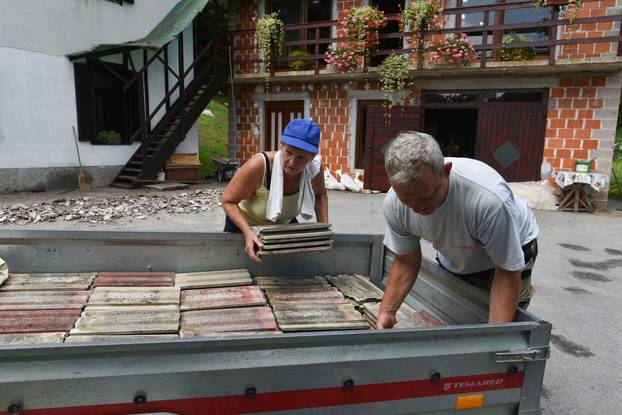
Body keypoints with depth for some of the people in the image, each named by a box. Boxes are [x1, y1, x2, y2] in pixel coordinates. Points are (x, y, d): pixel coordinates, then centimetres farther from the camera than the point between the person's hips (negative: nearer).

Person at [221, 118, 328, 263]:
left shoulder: (314, 168, -26)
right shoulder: (258, 166, -38)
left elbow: (320, 194, -2)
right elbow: (228, 201, -26)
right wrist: (248, 232, -38)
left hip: (284, 223, 4)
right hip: (244, 225, -3)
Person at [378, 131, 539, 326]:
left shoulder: (489, 199, -42)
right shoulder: (393, 203, -27)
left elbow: (507, 271, -29)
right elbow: (406, 260, -11)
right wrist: (386, 312, -22)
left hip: (510, 251, -3)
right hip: (453, 262, 3)